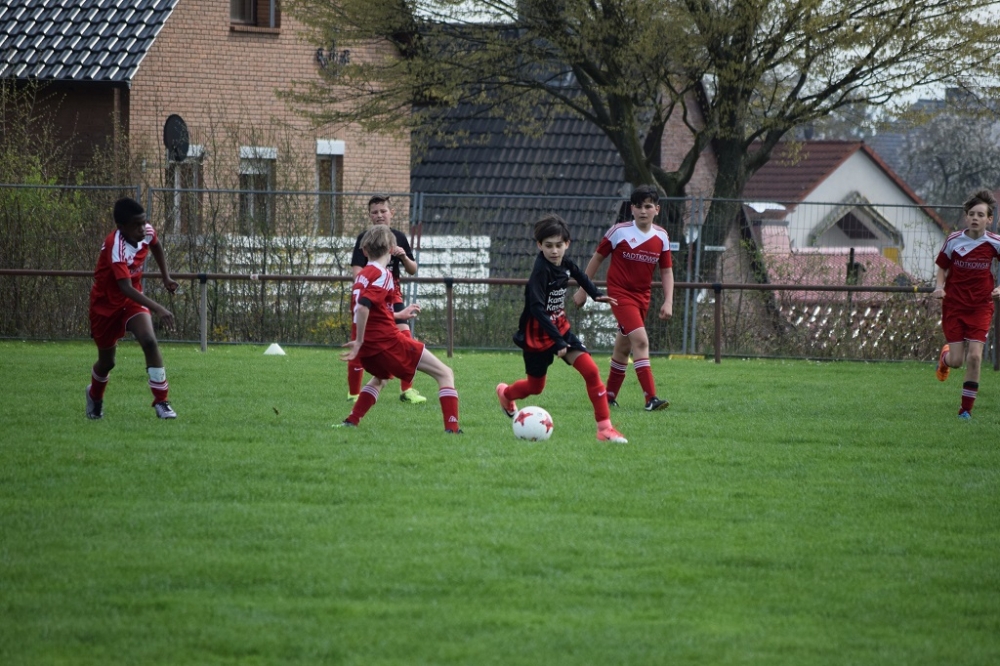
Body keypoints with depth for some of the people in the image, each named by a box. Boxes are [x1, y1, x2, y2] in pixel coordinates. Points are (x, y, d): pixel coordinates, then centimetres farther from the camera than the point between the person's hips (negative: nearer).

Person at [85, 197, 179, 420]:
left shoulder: (147, 233, -14)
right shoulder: (117, 248, -35)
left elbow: (156, 246, 14)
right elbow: (126, 288, -45)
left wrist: (166, 277, 9)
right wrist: (158, 309, -54)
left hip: (132, 301, 4)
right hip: (107, 303, -4)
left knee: (150, 342, -22)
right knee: (106, 361, 12)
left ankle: (161, 402, -16)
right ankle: (95, 396, 45)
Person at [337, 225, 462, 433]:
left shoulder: (362, 275, 15)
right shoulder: (383, 275, -10)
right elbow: (363, 307, -25)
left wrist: (399, 314, 37)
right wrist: (359, 341, -19)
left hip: (368, 346, 8)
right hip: (387, 341, -8)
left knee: (381, 378, 41)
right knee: (444, 374, -1)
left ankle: (351, 421, 28)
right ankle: (452, 428, -15)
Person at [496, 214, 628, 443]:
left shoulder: (565, 265, -5)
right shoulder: (541, 271, -27)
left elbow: (578, 274, 22)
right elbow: (537, 309, -33)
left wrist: (595, 294, 26)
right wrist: (557, 340, -37)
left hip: (560, 329, 6)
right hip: (538, 336, -6)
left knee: (591, 370, -12)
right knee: (535, 387, 13)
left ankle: (605, 428, -10)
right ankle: (505, 393, 49)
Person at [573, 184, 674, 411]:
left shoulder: (661, 237, 1)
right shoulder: (619, 231, -10)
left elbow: (667, 271, 9)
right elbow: (597, 258, 1)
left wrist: (668, 302, -2)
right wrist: (583, 290, 4)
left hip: (642, 296, 5)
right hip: (620, 293, -5)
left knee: (623, 347, 15)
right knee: (640, 340, -20)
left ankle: (609, 395, 30)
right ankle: (651, 398, -25)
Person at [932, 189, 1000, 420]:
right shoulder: (954, 241, -7)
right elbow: (942, 268, 6)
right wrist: (939, 287, -12)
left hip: (980, 307, 0)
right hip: (954, 304, 0)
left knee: (974, 356, -12)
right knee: (956, 361, -3)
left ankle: (966, 409, 1)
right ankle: (945, 356, 38)